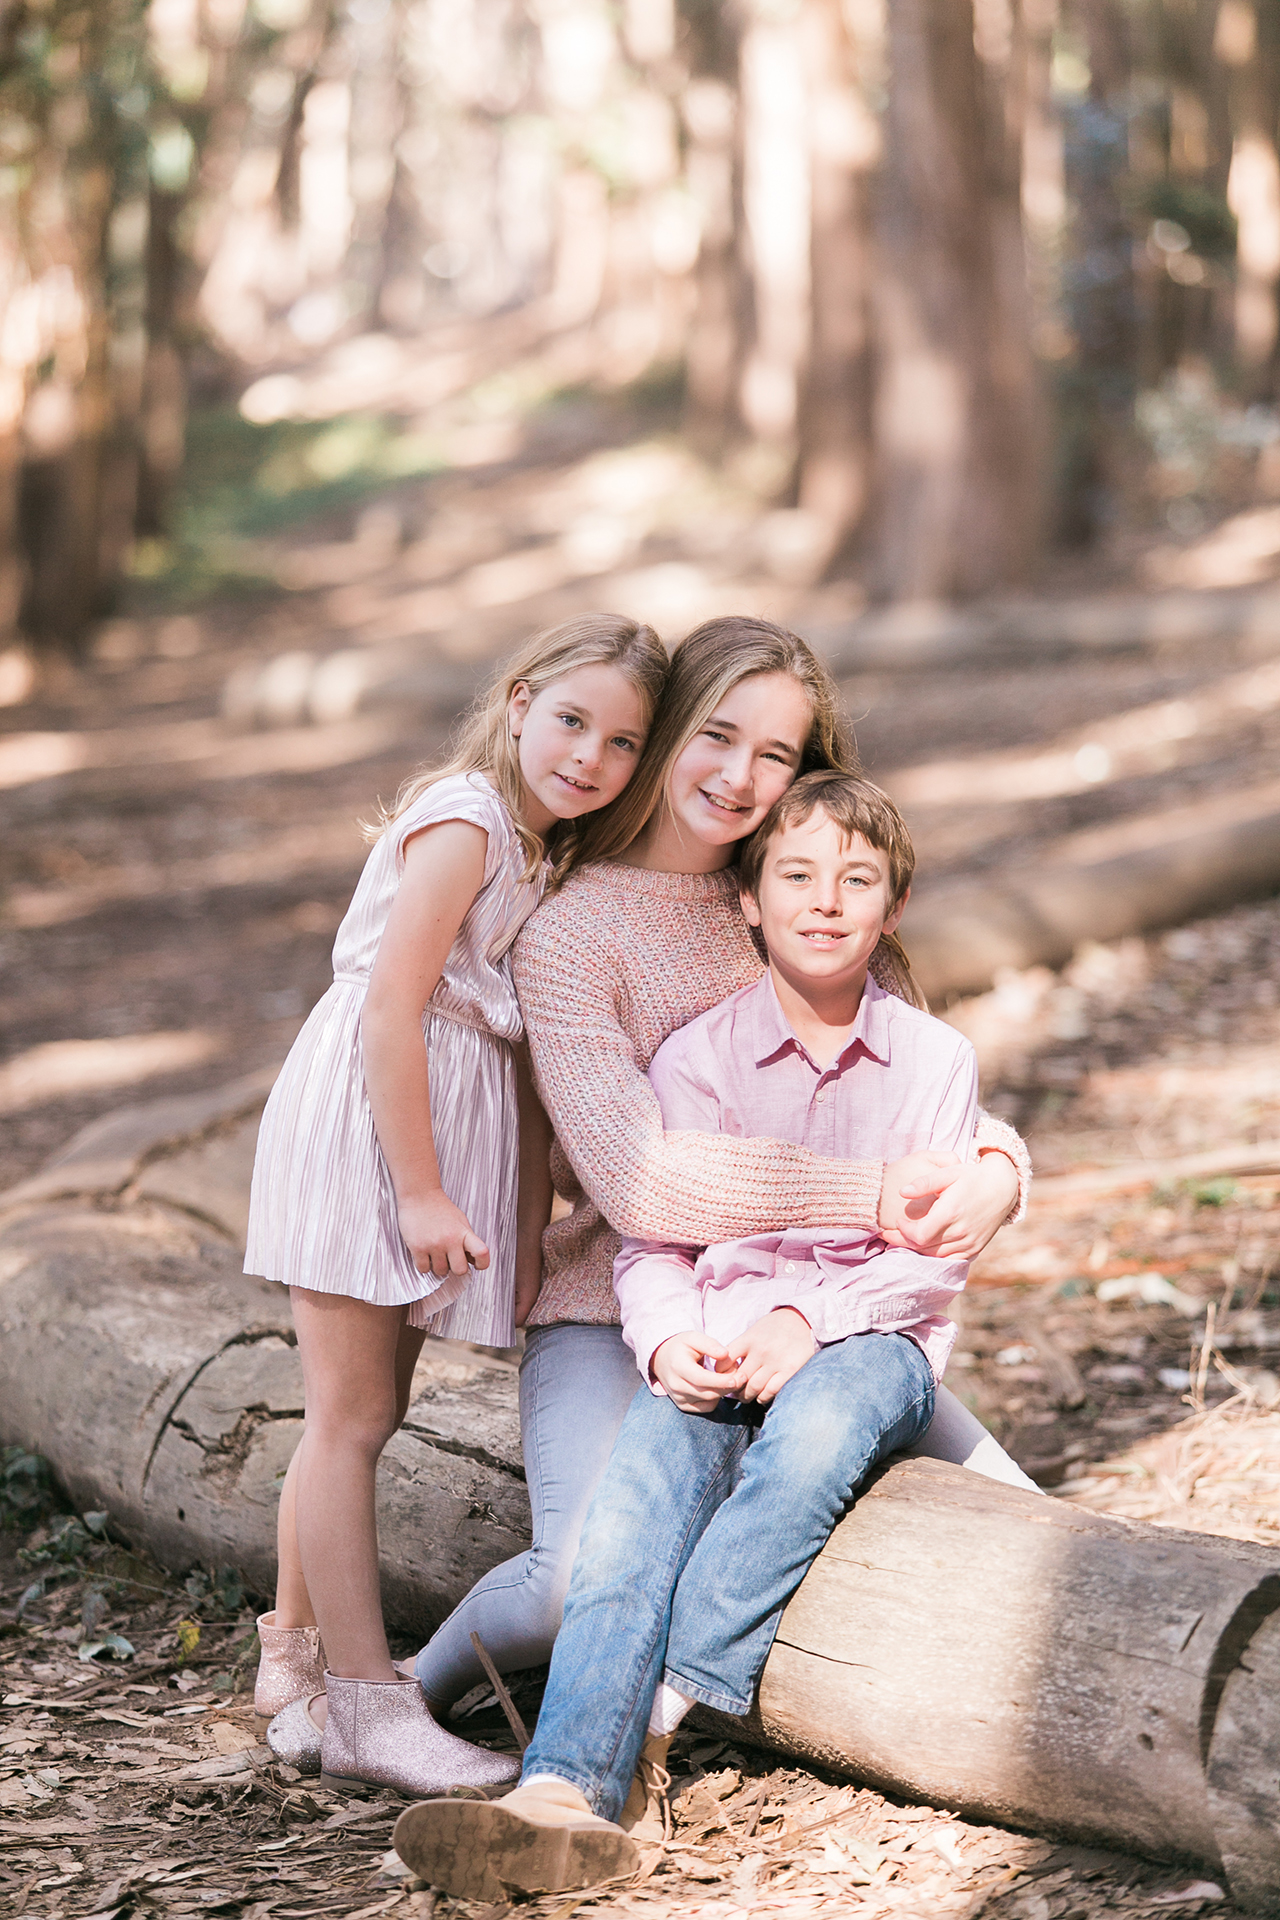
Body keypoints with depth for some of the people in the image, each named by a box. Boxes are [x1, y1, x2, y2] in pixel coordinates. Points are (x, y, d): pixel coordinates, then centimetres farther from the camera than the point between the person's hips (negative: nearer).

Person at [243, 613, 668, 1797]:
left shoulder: (557, 852, 13)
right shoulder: (465, 823, -15)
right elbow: (390, 1008, -21)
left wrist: (531, 1211, 10)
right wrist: (420, 1192, -21)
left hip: (449, 1122, 9)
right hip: (367, 1120, -9)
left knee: (359, 1415, 16)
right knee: (354, 1415, -5)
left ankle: (296, 1658, 28)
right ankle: (365, 1707, -2)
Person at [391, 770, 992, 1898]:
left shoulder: (934, 1058, 6)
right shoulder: (697, 1055, 6)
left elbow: (936, 1255, 1)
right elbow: (649, 1243, 3)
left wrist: (811, 1319, -17)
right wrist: (670, 1342, -18)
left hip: (870, 1338, 0)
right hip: (719, 1344, 1)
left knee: (812, 1434, -38)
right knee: (638, 1500, -31)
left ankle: (662, 1703, -34)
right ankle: (567, 1790, -49)